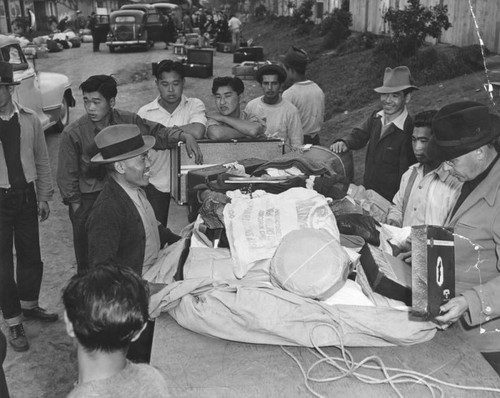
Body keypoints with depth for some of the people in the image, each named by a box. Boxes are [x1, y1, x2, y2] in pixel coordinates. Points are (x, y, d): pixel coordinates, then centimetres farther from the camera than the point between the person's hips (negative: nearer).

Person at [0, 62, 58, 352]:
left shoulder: (30, 120, -3)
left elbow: (42, 161, 5)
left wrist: (44, 197, 6)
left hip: (26, 196, 3)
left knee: (31, 255, 17)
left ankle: (29, 305, 41)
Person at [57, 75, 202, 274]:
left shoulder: (127, 121, -3)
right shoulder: (72, 134, -10)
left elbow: (156, 132, 9)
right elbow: (67, 177, -4)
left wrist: (184, 136, -8)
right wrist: (77, 210, -6)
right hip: (88, 200, -2)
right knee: (89, 265, 3)